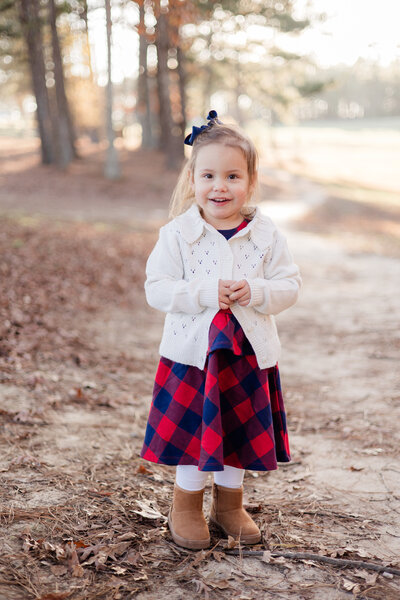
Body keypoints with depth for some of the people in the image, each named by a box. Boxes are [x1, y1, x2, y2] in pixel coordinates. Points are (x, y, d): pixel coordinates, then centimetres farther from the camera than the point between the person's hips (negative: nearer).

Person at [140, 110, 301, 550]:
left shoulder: (266, 235, -2)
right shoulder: (176, 234, -8)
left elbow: (289, 285, -1)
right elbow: (157, 289, -11)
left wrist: (256, 292, -21)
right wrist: (206, 293, -24)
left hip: (249, 353, 2)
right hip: (192, 351, -2)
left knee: (241, 431, 14)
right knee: (192, 431, 8)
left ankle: (229, 503, 36)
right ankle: (186, 507, 30)